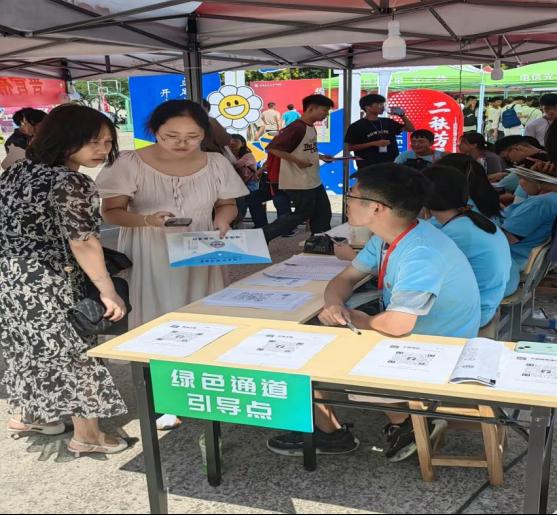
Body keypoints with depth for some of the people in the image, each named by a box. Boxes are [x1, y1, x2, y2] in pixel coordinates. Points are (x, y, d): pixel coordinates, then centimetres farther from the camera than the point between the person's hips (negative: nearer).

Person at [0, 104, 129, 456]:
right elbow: (82, 242, -26)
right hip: (44, 282, -9)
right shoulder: (72, 182, -19)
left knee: (29, 348, 25)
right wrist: (108, 292, -23)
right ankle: (87, 435, 14)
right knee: (75, 349, 4)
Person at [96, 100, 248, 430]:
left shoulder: (216, 164, -3)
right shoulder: (131, 164, -11)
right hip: (149, 257, -2)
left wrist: (222, 220, -14)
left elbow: (227, 204, 9)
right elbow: (111, 212, -10)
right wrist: (147, 220, -29)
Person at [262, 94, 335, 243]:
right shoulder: (296, 128, -19)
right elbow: (272, 148, -21)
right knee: (302, 215, 1)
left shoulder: (311, 128, 10)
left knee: (323, 214, 11)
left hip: (314, 181, 9)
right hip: (299, 183, -9)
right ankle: (263, 235, 11)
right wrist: (297, 161, -23)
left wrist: (320, 156, 8)